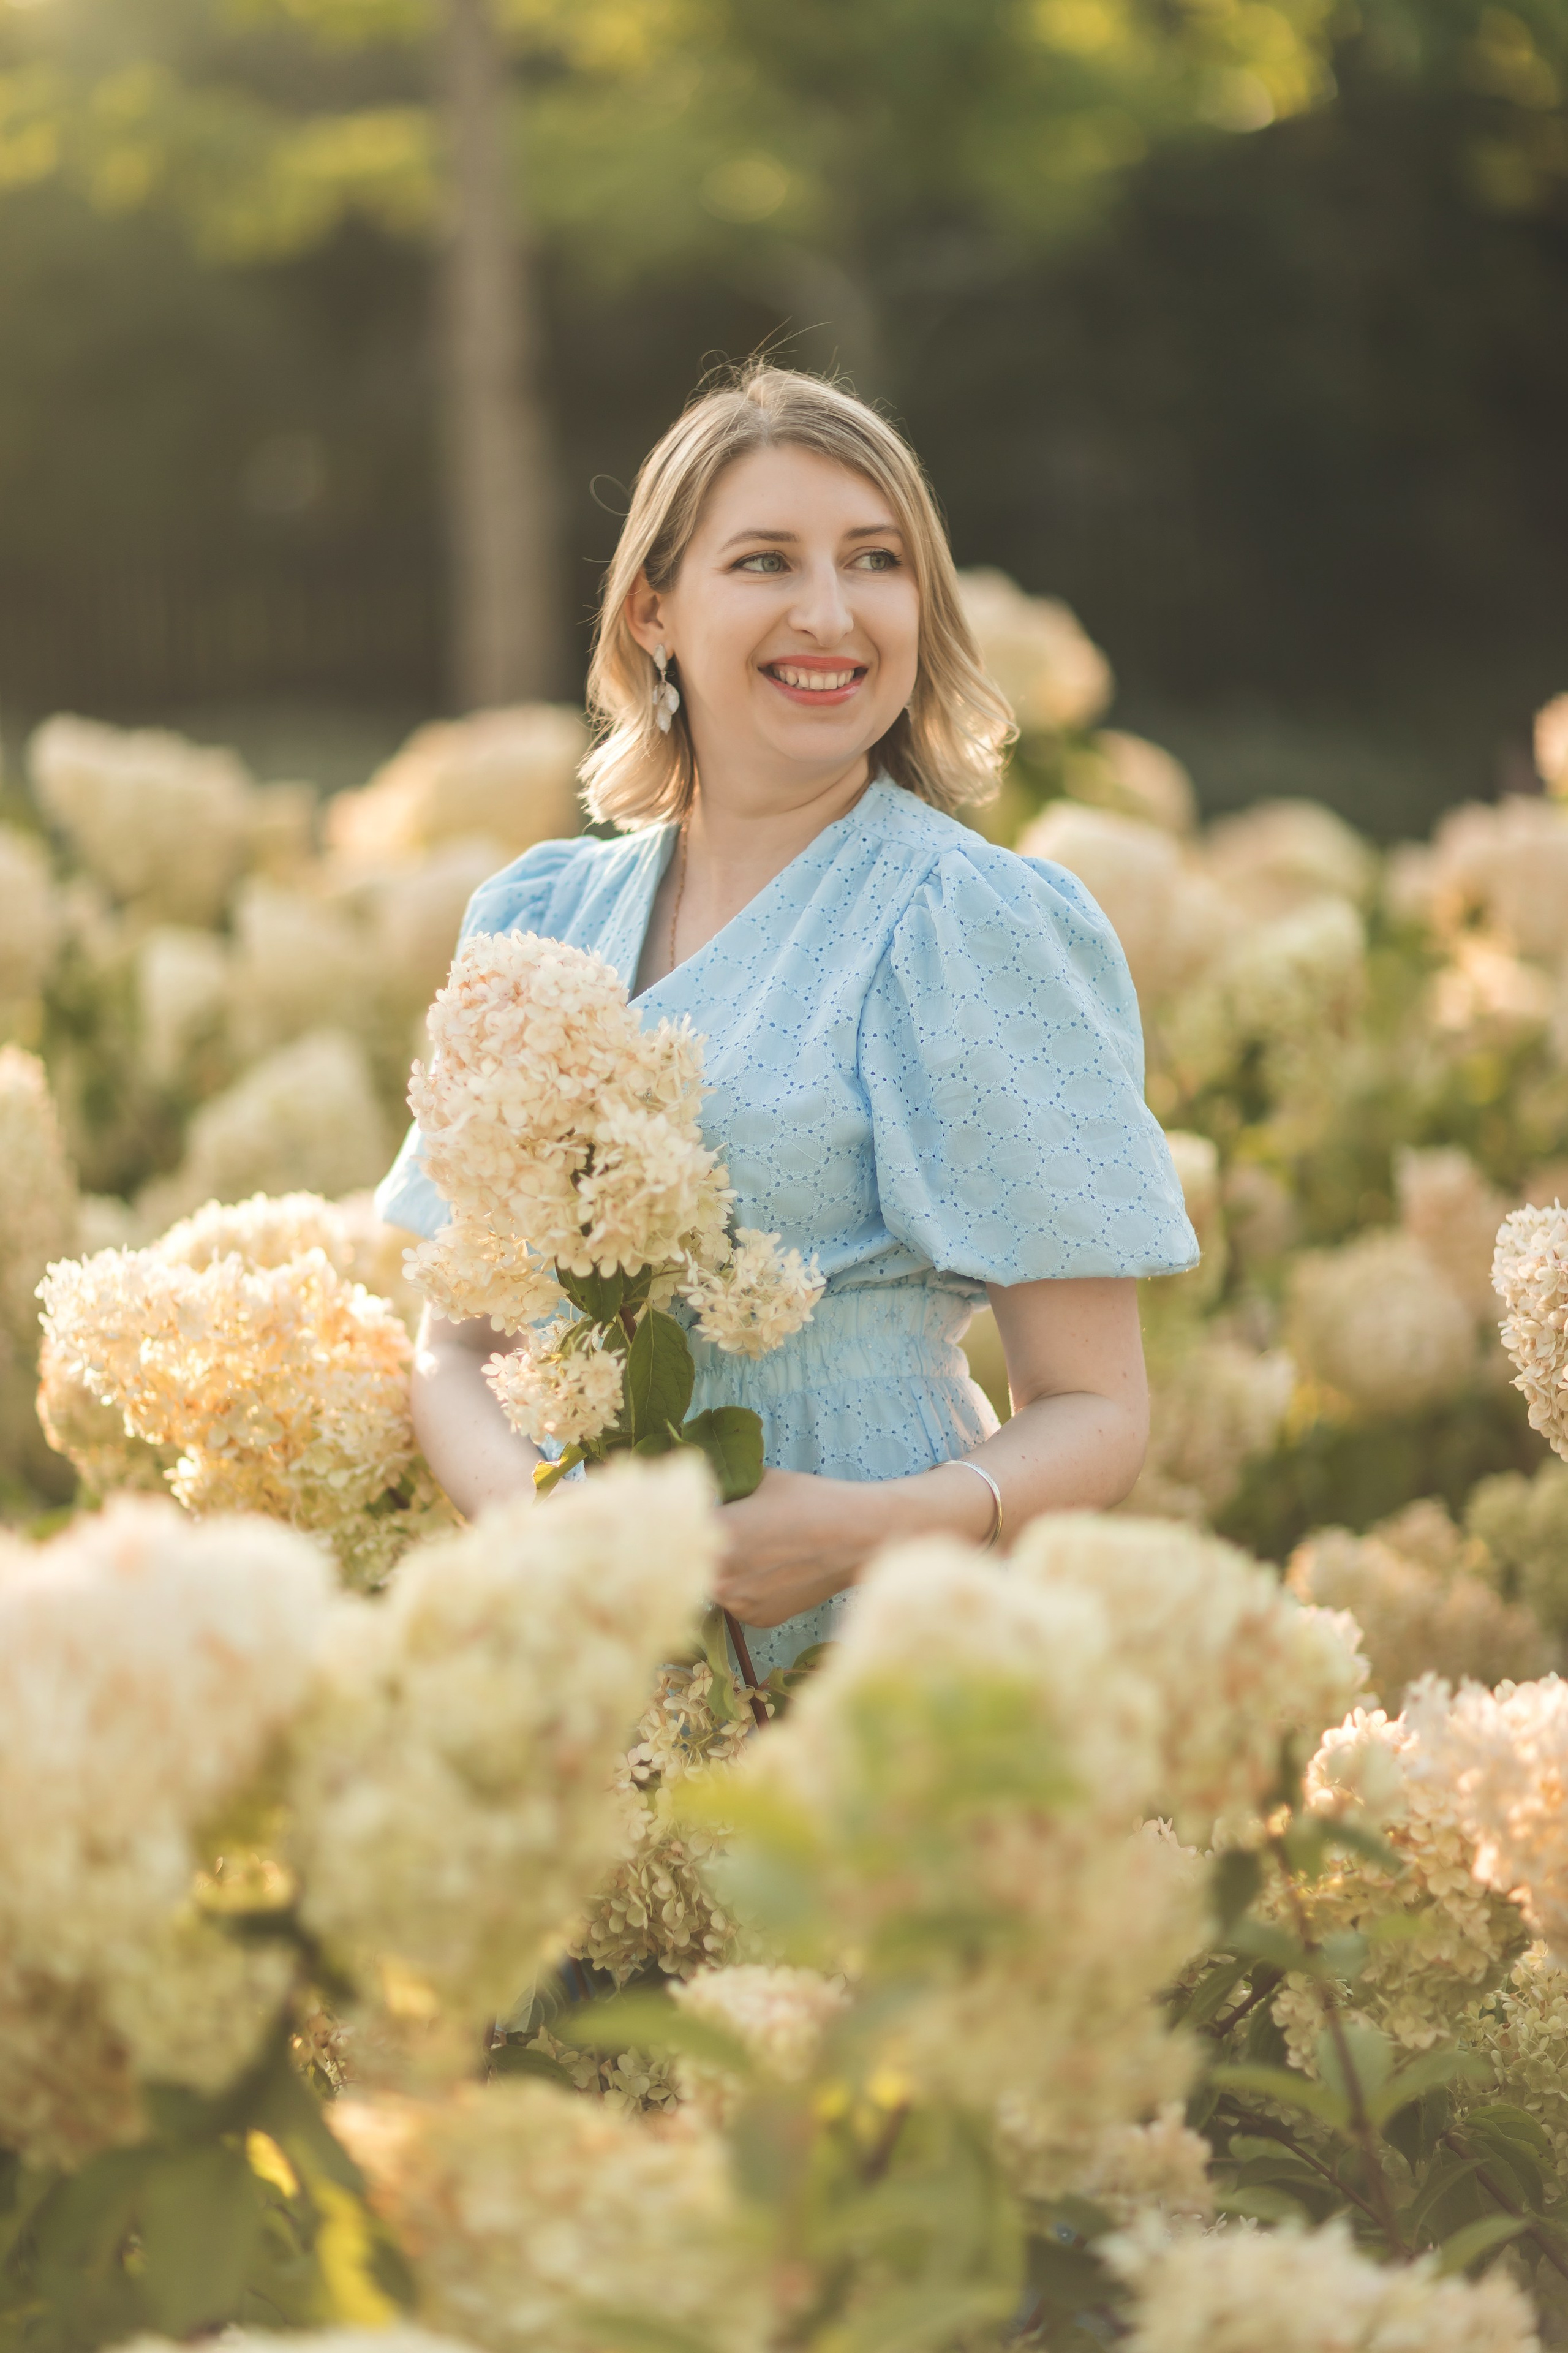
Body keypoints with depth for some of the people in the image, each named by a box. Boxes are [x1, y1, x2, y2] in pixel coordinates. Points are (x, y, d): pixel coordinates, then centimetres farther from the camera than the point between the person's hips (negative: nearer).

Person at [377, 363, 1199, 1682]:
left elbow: (1098, 1412, -6)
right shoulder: (540, 917, 8)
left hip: (874, 1662, -3)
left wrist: (880, 1528, -25)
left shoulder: (973, 928, -7)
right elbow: (452, 1349, 10)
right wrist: (530, 1500, -12)